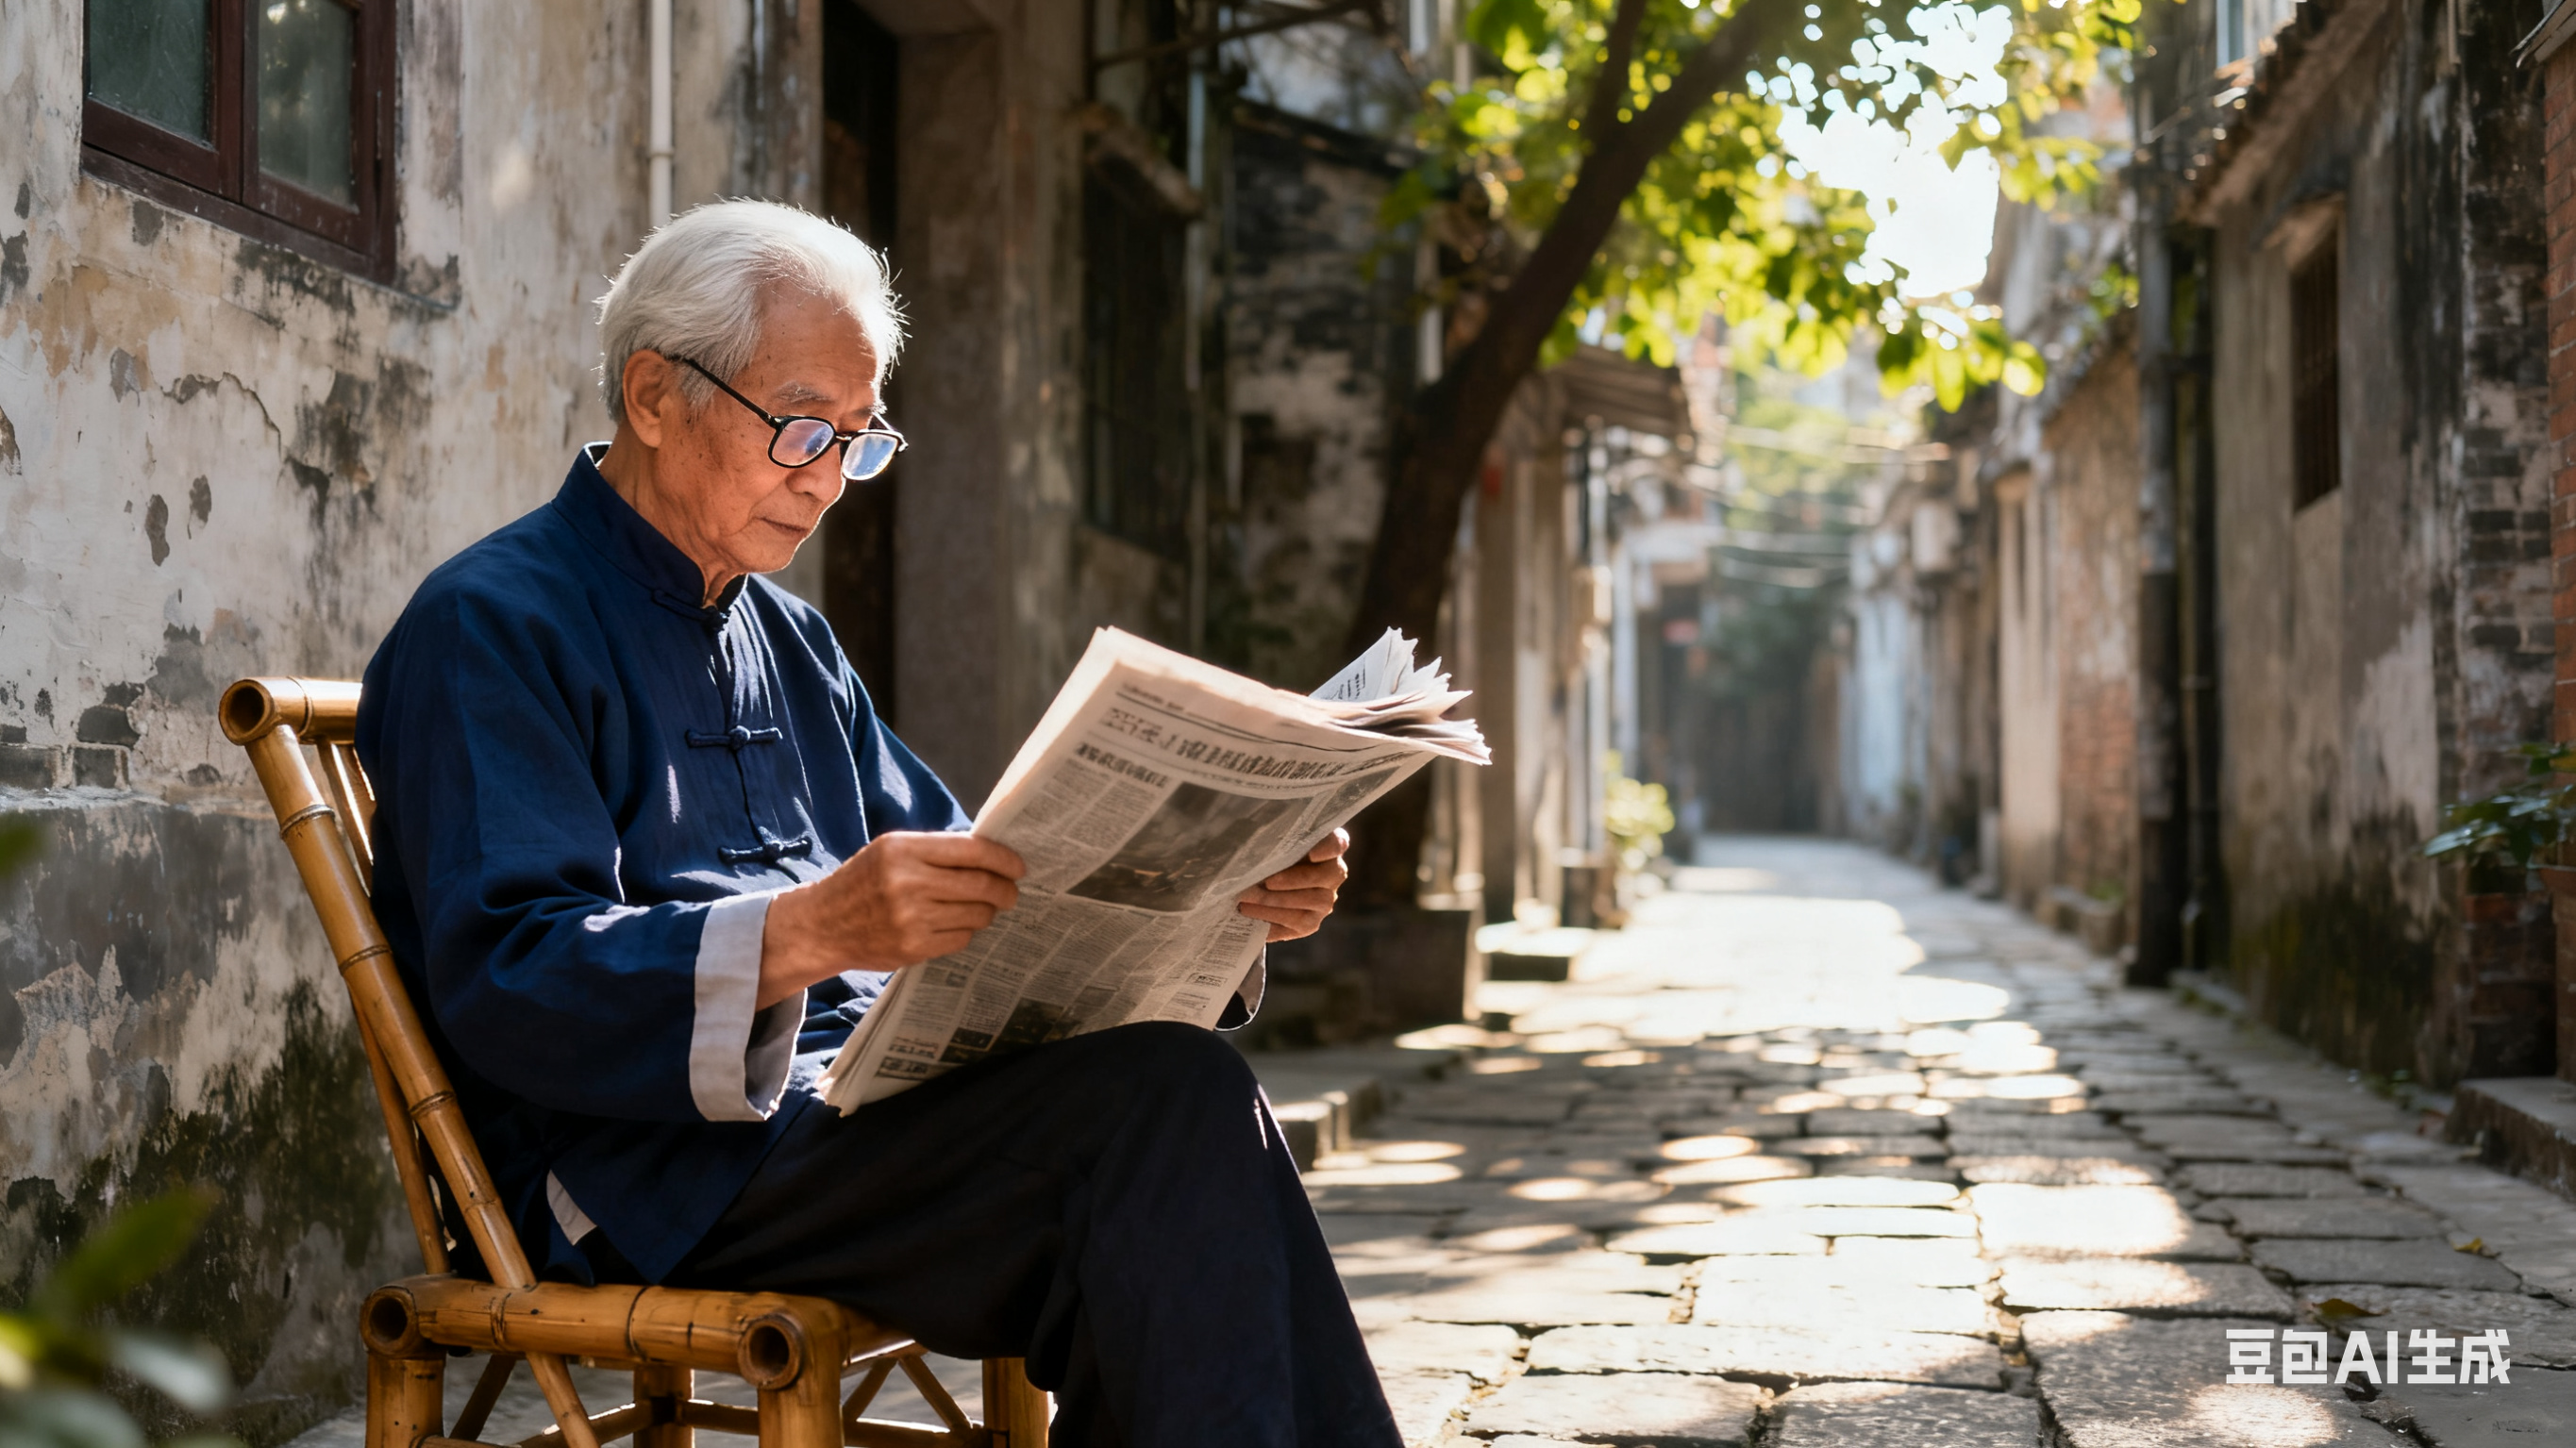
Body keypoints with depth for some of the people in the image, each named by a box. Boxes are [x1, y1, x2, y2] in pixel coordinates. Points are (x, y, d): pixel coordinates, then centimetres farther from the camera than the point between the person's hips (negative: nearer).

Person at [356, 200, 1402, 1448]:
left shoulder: (789, 641, 24)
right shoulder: (491, 628, -3)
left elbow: (975, 899, 23)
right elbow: (506, 982, -16)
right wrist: (804, 934, -32)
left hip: (868, 1109, 8)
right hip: (643, 1175, -7)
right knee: (1166, 1098, -26)